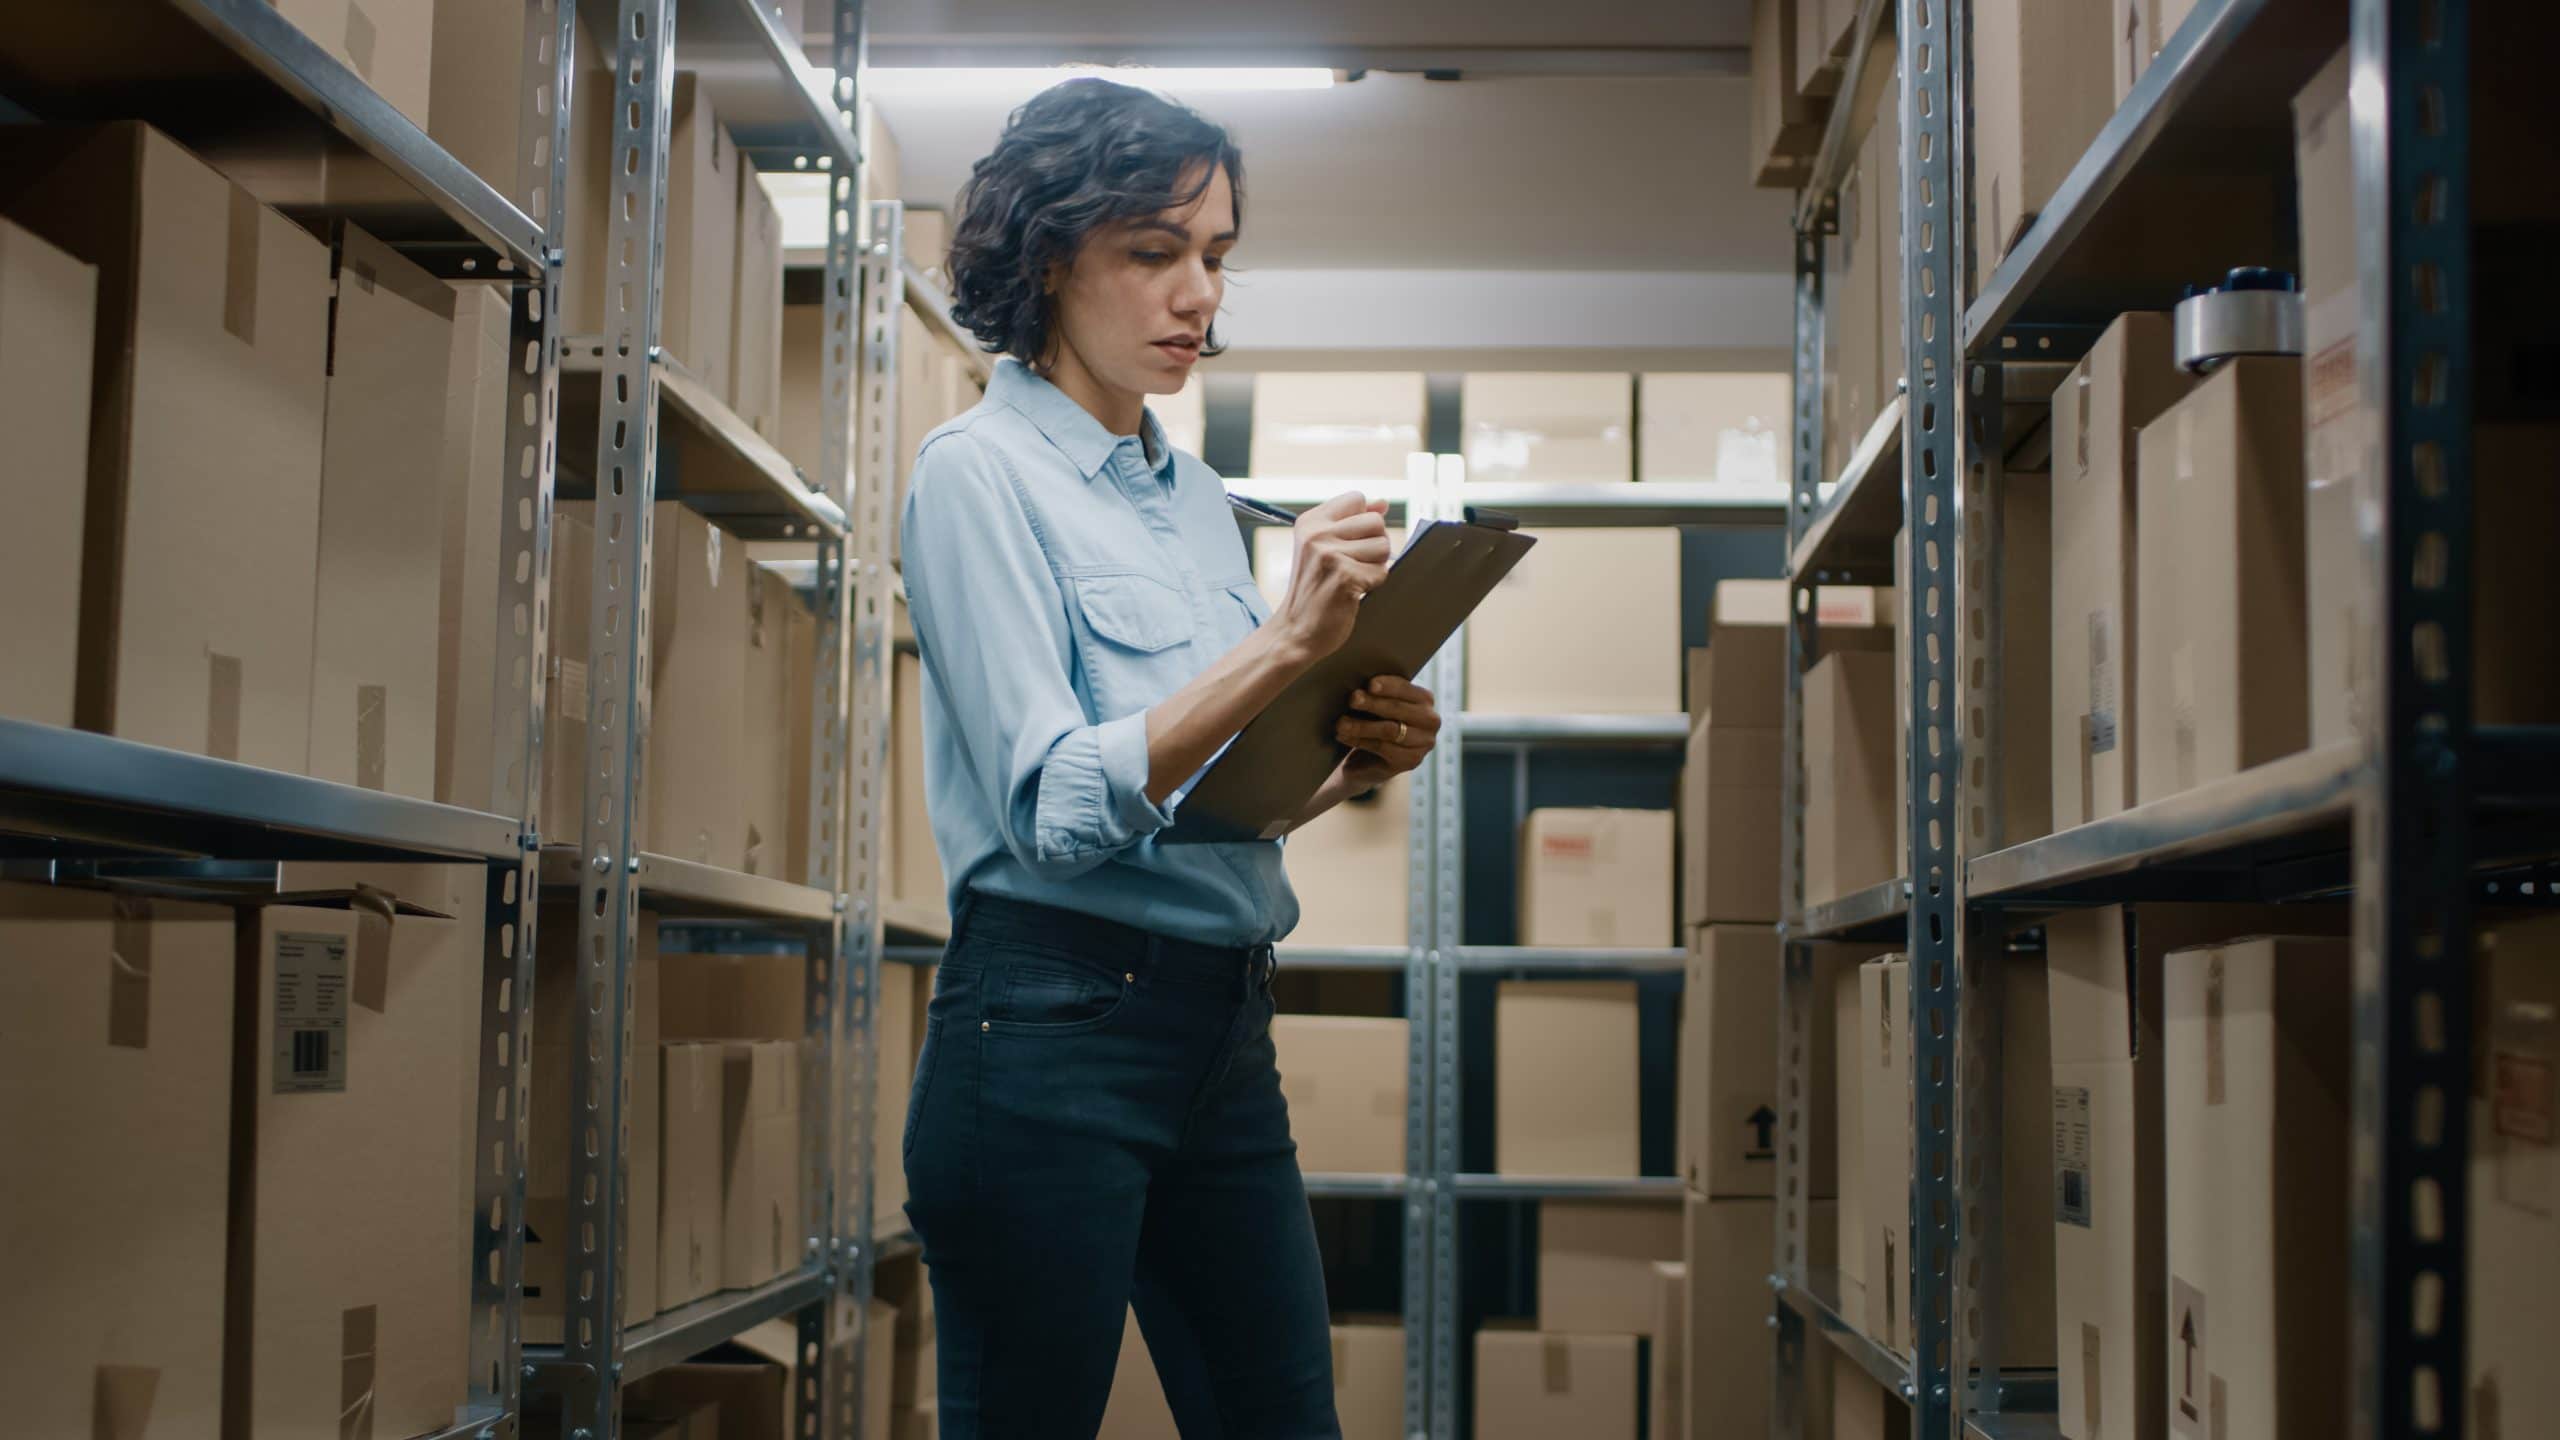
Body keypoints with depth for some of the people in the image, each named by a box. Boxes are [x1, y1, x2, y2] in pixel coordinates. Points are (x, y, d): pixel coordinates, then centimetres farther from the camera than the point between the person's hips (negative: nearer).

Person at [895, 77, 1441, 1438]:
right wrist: (1286, 642, -25)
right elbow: (1058, 808, -17)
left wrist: (1351, 764, -1)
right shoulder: (979, 473, -7)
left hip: (1224, 1027, 7)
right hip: (1054, 1031, -7)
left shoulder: (1196, 493, 15)